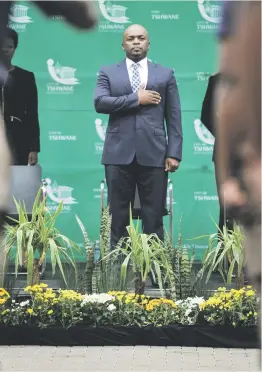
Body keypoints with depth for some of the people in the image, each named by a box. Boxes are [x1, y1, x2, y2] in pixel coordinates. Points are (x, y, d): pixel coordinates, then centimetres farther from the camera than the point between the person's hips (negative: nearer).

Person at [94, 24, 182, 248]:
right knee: (118, 216, 3)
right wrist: (137, 99, -9)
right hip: (119, 154, 0)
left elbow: (173, 118, 8)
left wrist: (174, 153, -1)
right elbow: (100, 102, -6)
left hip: (153, 153, 0)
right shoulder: (108, 73, 12)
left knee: (154, 217, 0)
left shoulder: (165, 74, 13)